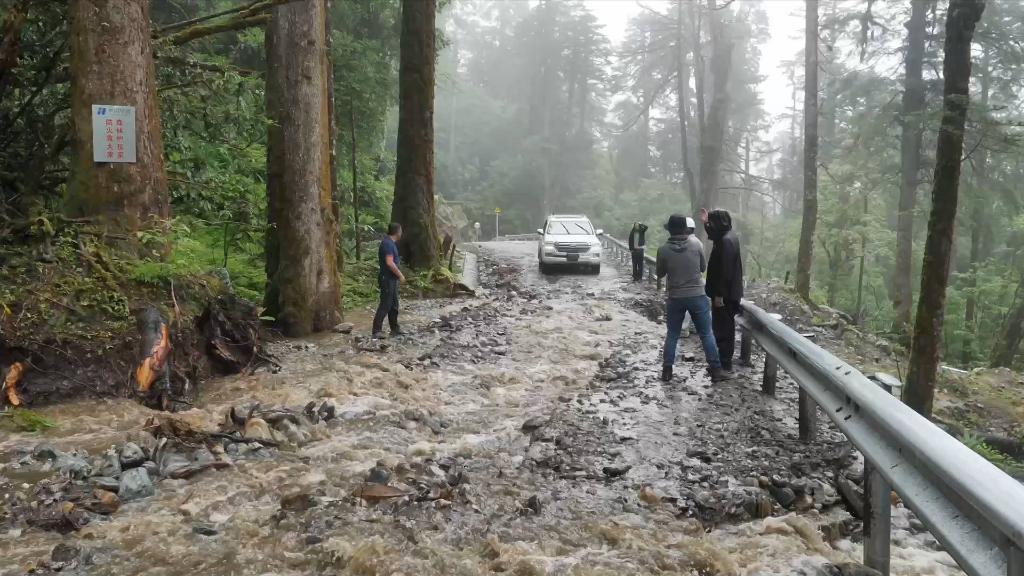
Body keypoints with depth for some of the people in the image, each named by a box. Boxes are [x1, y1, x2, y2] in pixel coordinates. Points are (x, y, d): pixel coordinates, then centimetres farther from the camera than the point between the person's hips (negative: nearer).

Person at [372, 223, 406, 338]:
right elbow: (389, 263, -24)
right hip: (387, 279, -10)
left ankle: (395, 329, 22)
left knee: (394, 304, 15)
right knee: (385, 304, -9)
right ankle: (376, 330, -8)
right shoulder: (388, 243, -17)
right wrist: (400, 275, -18)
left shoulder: (390, 243, 15)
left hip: (392, 279, 10)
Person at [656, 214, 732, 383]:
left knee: (672, 335, 12)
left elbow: (660, 274, 4)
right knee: (706, 334, 7)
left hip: (675, 298, 0)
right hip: (697, 296, 0)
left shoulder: (663, 250, -9)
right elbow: (704, 267, 5)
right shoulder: (696, 243, -7)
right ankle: (716, 370, 10)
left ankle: (667, 371, 14)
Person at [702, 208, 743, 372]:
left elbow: (725, 270, -25)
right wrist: (706, 223, 22)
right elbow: (714, 236, 33)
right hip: (729, 291, 10)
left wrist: (719, 294, -23)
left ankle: (725, 363, 5)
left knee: (722, 327, -2)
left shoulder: (726, 241, -22)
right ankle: (725, 359, 29)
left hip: (724, 293, -10)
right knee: (726, 326, 18)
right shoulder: (728, 236, 8)